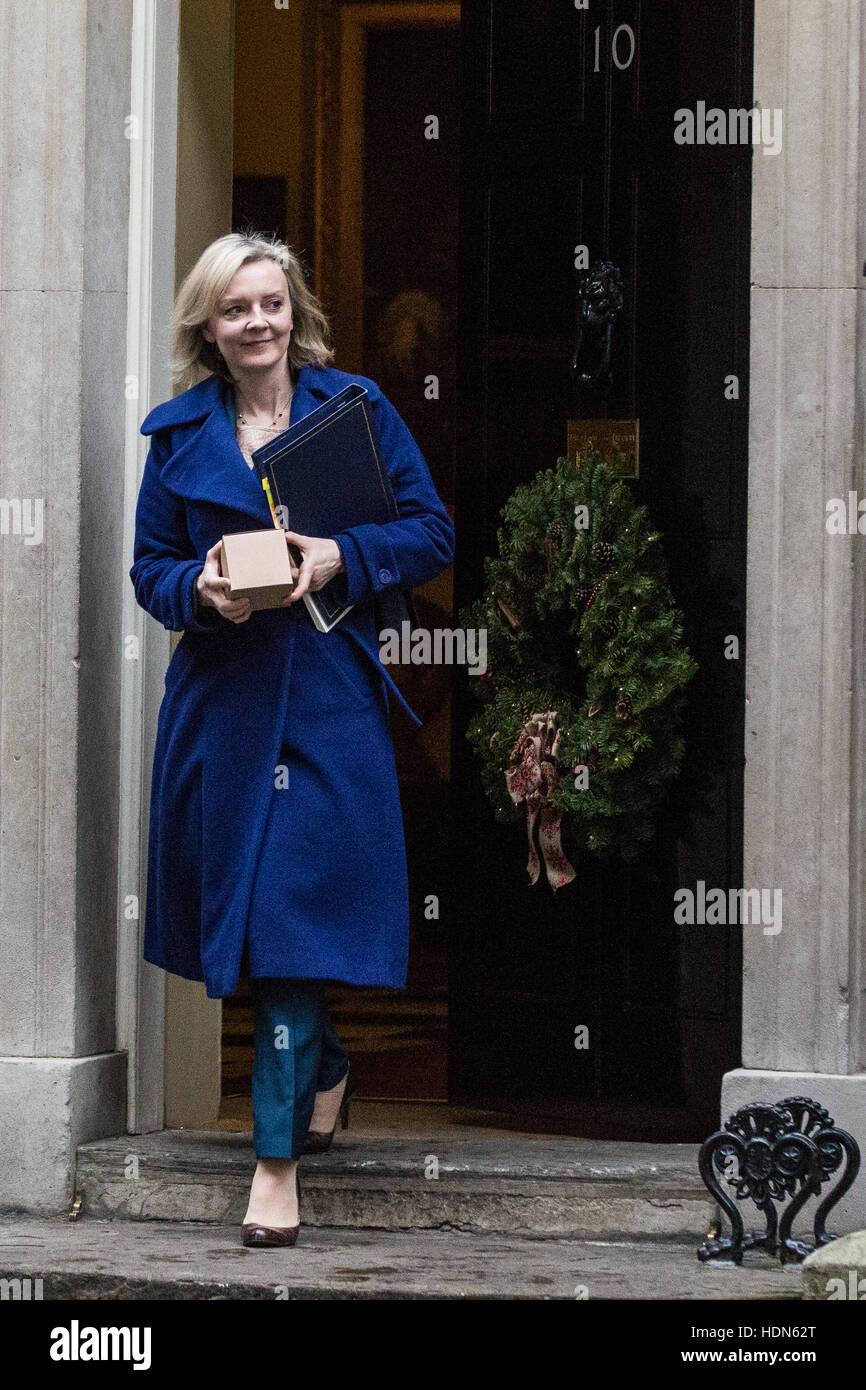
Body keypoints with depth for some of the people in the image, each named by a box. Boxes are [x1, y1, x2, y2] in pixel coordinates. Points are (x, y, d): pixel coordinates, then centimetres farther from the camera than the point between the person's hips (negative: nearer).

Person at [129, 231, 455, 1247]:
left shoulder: (355, 408, 2)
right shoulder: (179, 434, 7)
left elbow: (431, 534, 2)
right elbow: (149, 566, 11)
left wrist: (340, 557, -15)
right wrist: (200, 589, -12)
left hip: (327, 696, -3)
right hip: (220, 695, 3)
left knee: (296, 909, -10)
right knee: (241, 891, 10)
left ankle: (279, 1155, -8)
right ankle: (324, 1063, 38)